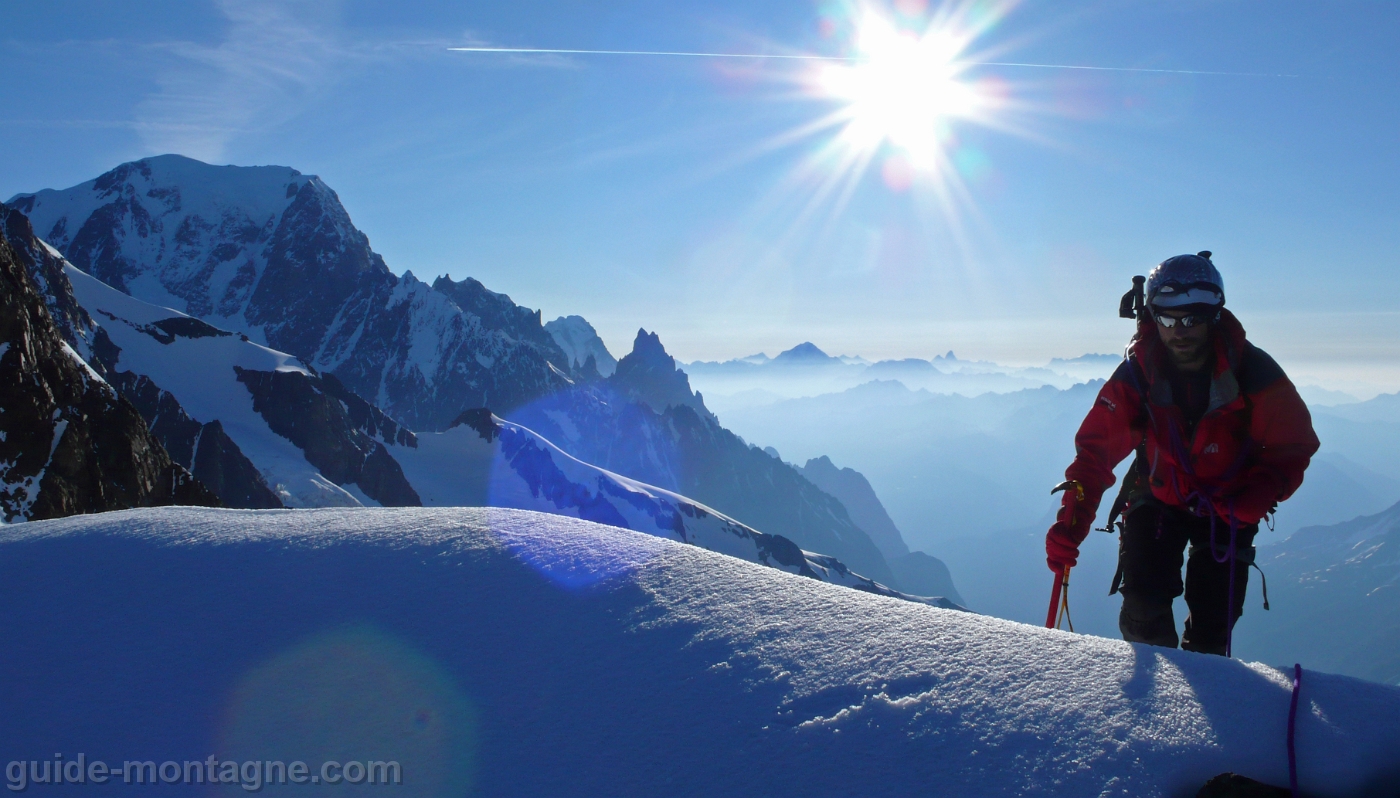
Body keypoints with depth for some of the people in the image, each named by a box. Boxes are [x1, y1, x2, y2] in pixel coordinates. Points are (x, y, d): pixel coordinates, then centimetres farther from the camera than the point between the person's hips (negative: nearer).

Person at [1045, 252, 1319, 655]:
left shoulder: (1252, 372, -20)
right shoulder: (1136, 375, -19)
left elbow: (1293, 447, -10)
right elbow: (1095, 451, -20)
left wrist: (1257, 498, -31)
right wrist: (1069, 526, -32)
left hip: (1227, 507, 0)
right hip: (1157, 498, 0)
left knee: (1214, 618, -1)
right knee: (1143, 606, -13)